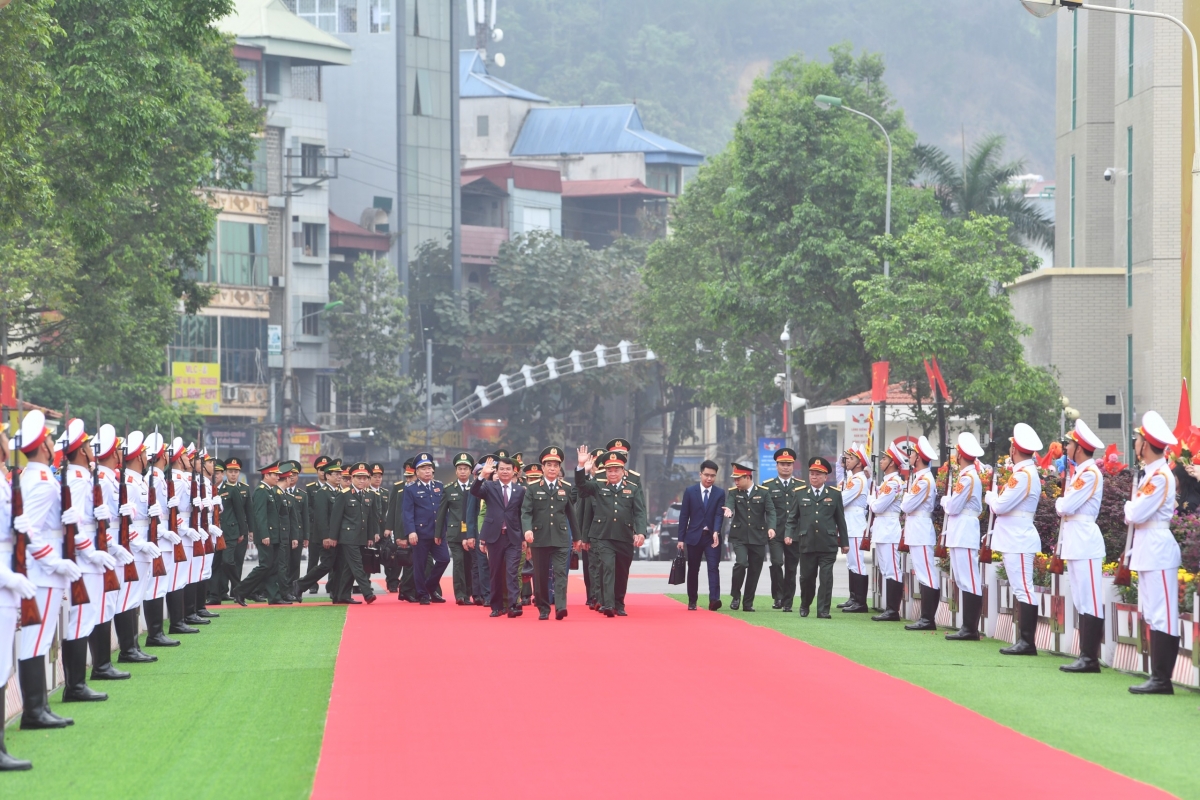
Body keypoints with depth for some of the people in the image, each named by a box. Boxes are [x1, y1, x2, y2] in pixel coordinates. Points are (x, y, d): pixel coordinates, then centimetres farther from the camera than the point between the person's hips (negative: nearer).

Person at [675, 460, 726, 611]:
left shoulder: (720, 493, 3)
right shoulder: (690, 491, 2)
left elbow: (718, 515, -6)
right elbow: (684, 516, 2)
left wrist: (716, 532, -24)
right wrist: (681, 538, -2)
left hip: (712, 537, -1)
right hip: (694, 536, 1)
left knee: (713, 567, -12)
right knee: (693, 570, 7)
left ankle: (714, 600, -21)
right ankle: (692, 601, 16)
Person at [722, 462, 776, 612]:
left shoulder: (763, 492, 3)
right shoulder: (733, 493, 5)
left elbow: (770, 511, -4)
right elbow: (729, 504, -13)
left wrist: (771, 527, -22)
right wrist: (729, 511, -38)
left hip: (758, 537, 1)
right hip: (739, 536, -1)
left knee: (754, 571, 3)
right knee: (741, 563, -21)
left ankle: (748, 603, 15)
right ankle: (735, 595, -2)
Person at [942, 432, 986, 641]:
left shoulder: (967, 477, -14)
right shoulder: (970, 474, 16)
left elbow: (953, 507, -15)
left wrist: (945, 500, 3)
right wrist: (949, 501, 7)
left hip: (964, 535, -10)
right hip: (960, 534, 10)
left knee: (969, 581, -9)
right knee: (965, 582, 11)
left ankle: (971, 629, -10)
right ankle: (968, 627, 13)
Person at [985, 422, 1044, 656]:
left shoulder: (1023, 475, -17)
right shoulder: (1027, 472, 15)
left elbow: (1001, 506, -18)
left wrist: (990, 496, 0)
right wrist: (997, 497, 2)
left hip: (1018, 541, -10)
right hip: (1016, 539, 10)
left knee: (1023, 590, -9)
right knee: (1021, 591, 11)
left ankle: (1027, 642, -10)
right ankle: (1023, 640, 13)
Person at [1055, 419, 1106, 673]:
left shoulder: (1090, 473, -13)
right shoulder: (1079, 472, 16)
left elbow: (1066, 506, -17)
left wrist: (1058, 503, 1)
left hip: (1085, 542, -10)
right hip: (1074, 541, 10)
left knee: (1090, 602, -8)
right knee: (1081, 602, 11)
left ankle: (1091, 658, -9)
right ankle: (1085, 654, 14)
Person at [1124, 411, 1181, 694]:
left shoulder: (1160, 477, -16)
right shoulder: (1151, 474, 14)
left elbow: (1136, 515, -19)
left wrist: (1129, 506, -1)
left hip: (1158, 554, -10)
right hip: (1147, 553, 10)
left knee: (1161, 617, -8)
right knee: (1153, 617, 11)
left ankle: (1162, 680, -9)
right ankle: (1158, 677, 14)